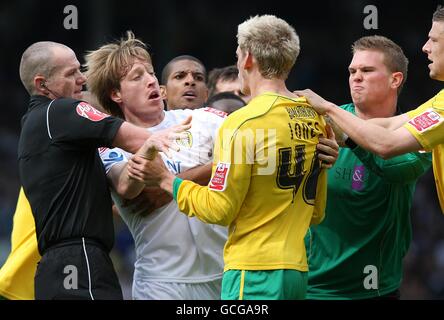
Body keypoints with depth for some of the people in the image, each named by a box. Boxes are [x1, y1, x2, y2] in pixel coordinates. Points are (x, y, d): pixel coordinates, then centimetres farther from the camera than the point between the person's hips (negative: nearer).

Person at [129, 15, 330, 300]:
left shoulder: (242, 123, -12)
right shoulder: (314, 119, 10)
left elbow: (219, 209, -9)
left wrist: (164, 178, 3)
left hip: (254, 271, -7)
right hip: (297, 270, 8)